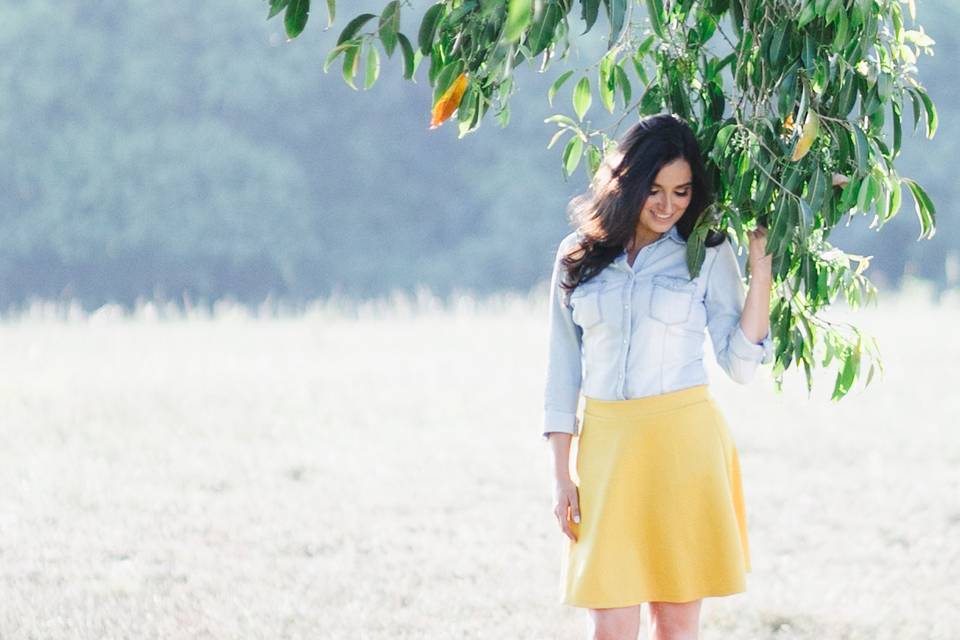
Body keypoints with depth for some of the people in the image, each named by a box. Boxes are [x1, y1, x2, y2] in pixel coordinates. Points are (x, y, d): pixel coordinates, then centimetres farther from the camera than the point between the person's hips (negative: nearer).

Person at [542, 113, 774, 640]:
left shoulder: (707, 255, 3)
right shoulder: (579, 256, 8)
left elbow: (740, 364, -4)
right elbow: (563, 368, 11)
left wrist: (760, 268, -9)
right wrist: (561, 475, 6)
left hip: (684, 440, -2)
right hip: (606, 442, 2)